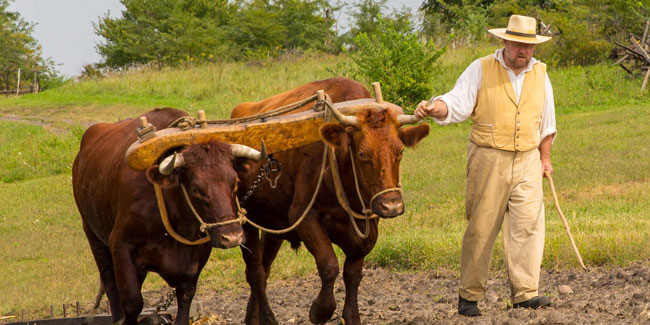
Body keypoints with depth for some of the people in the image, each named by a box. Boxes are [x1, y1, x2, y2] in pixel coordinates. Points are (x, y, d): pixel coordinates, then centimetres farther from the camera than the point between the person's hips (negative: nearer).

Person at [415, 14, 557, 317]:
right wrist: (433, 107, -31)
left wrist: (544, 158, 22)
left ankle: (525, 293, -8)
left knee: (528, 224, -8)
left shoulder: (540, 74, 10)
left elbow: (546, 122, 21)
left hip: (527, 161, 3)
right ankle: (469, 295, 7)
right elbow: (457, 103, -11)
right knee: (481, 228, -1)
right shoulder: (481, 70, -2)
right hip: (488, 159, -3)